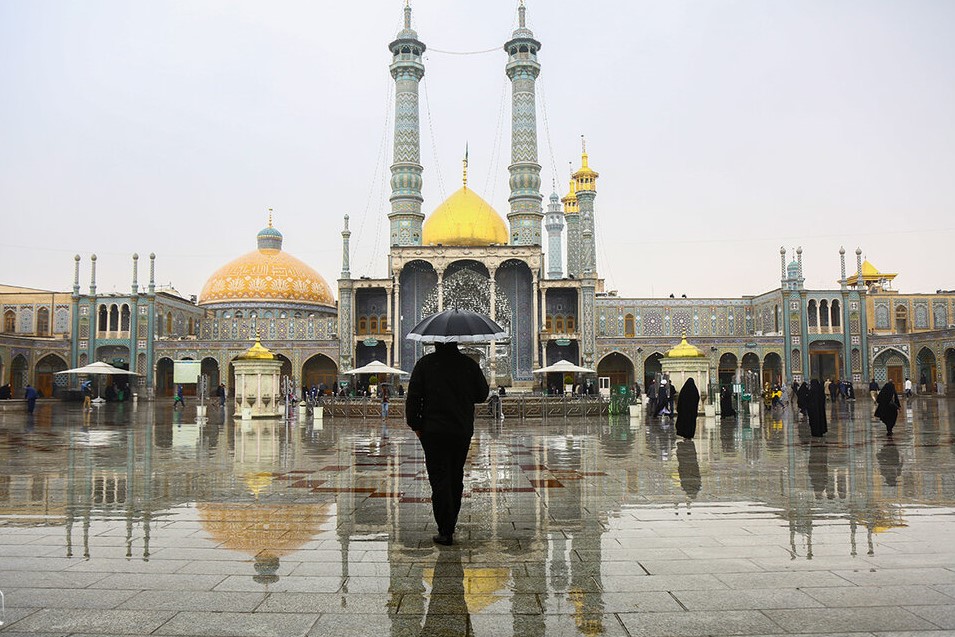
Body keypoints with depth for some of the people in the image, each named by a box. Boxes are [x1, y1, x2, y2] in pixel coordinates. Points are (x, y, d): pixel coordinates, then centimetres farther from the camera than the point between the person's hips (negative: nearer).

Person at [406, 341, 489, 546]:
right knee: (456, 478, 16)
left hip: (434, 431, -3)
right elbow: (483, 394, 9)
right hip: (463, 431, 3)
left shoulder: (424, 364, -5)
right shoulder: (469, 364, 1)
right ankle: (451, 524, 27)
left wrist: (415, 424, 4)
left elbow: (413, 397, -5)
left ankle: (445, 532, -5)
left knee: (439, 479, -2)